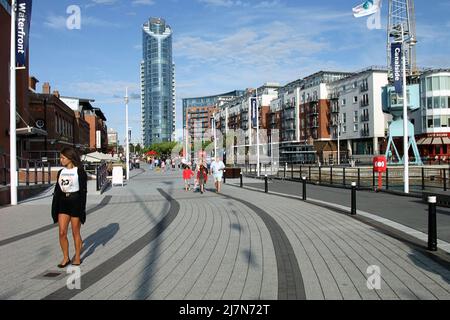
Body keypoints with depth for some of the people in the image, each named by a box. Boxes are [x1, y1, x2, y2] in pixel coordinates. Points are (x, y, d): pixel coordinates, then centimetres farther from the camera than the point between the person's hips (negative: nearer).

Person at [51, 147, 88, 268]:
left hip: (75, 202, -5)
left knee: (75, 232, 5)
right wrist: (55, 208, 8)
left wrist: (82, 208, -13)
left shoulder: (79, 172, -6)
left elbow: (83, 190, -8)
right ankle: (65, 258, 14)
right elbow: (57, 190, 12)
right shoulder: (61, 172, 9)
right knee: (62, 232, 0)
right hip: (63, 203, 5)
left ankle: (77, 257, 20)